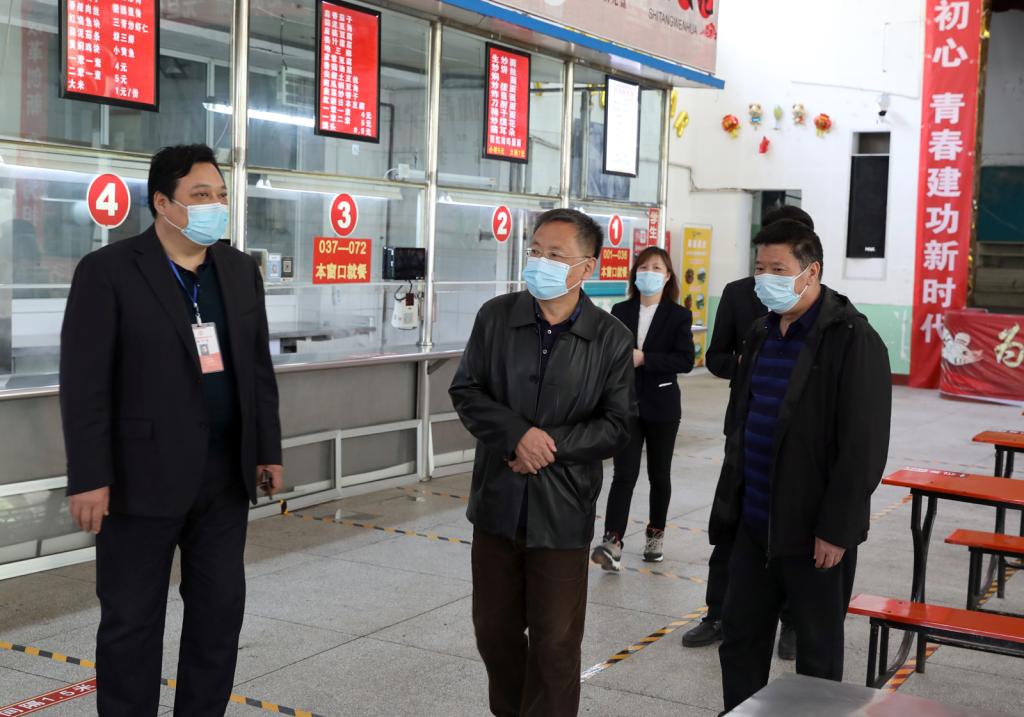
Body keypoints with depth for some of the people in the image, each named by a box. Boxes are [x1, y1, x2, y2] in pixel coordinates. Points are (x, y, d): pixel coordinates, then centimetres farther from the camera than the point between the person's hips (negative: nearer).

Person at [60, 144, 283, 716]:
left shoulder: (241, 270, 9)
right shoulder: (108, 271, -8)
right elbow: (85, 383, -11)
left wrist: (268, 449, 11)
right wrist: (89, 477, -15)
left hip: (226, 474, 5)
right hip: (143, 475, -5)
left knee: (221, 609, 12)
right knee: (132, 619, 5)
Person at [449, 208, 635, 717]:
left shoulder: (611, 338, -5)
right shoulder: (496, 317, 0)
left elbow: (616, 425, -5)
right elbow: (466, 390, -1)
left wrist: (550, 446, -17)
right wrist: (517, 435, -17)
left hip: (563, 509, -3)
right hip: (498, 501, 3)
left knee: (555, 641, 5)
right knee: (494, 628, 16)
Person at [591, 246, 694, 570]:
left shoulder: (678, 316, -3)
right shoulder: (620, 312, 5)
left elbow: (685, 360, -12)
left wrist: (644, 358, -21)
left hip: (661, 407, -1)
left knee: (659, 474, 12)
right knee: (624, 474, -8)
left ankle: (656, 533, 29)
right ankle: (612, 543, -15)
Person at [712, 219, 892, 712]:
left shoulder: (851, 340, -14)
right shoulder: (762, 334, 11)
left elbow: (863, 446, -17)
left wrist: (836, 529, -18)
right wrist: (730, 502, 14)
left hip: (815, 533, -7)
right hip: (755, 524, 7)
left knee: (818, 651, 8)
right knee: (740, 637, 14)